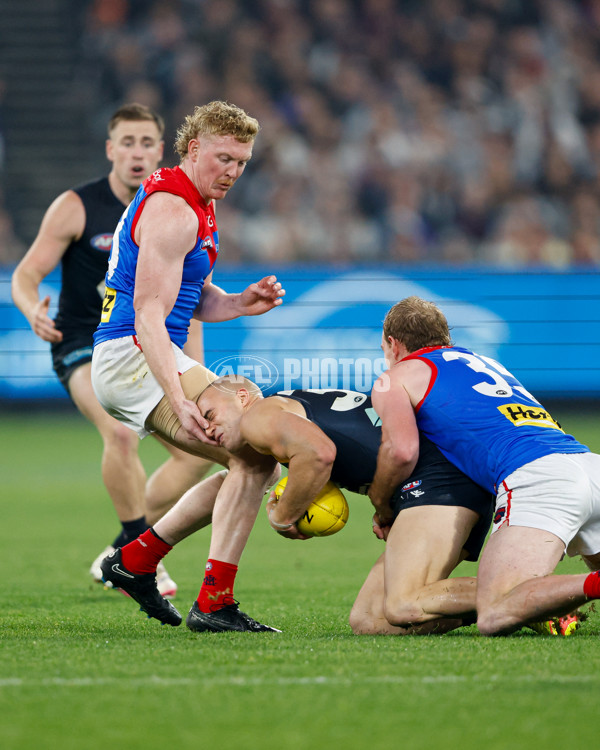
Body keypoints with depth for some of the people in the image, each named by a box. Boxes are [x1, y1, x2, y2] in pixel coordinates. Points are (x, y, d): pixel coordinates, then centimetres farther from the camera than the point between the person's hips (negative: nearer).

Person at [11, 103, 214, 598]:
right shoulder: (76, 208, -9)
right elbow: (26, 274, -7)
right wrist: (34, 310, -31)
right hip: (83, 348, -5)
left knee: (197, 452, -5)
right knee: (122, 432, -33)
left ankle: (119, 556, 11)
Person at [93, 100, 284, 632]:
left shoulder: (199, 208, 18)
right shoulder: (171, 212, -16)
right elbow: (148, 317, -23)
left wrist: (241, 304, 2)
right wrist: (180, 402, -34)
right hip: (132, 357, -11)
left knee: (256, 461, 10)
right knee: (256, 454, -21)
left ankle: (134, 561, 12)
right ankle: (215, 602, -22)